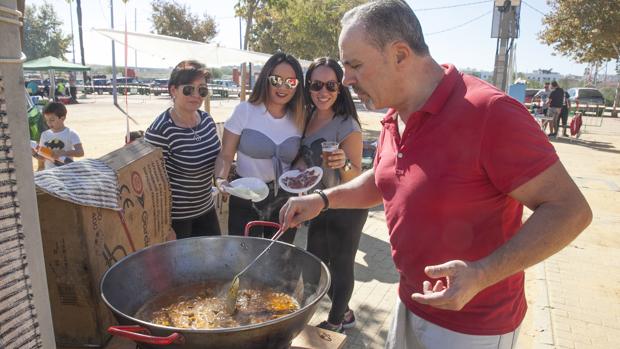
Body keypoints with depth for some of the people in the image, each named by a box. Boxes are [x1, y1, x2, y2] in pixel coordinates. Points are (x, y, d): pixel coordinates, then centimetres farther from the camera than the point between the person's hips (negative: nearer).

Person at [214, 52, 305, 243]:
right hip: (245, 199, -3)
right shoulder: (245, 111, -8)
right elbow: (226, 155, -7)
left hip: (284, 200, 3)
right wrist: (221, 179, -25)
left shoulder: (298, 120, 2)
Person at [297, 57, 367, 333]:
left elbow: (357, 176, -19)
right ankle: (345, 313, 39)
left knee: (341, 266, 9)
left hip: (347, 208, -7)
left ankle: (335, 322, 34)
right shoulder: (307, 118, -1)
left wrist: (344, 165, -38)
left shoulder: (347, 126, -21)